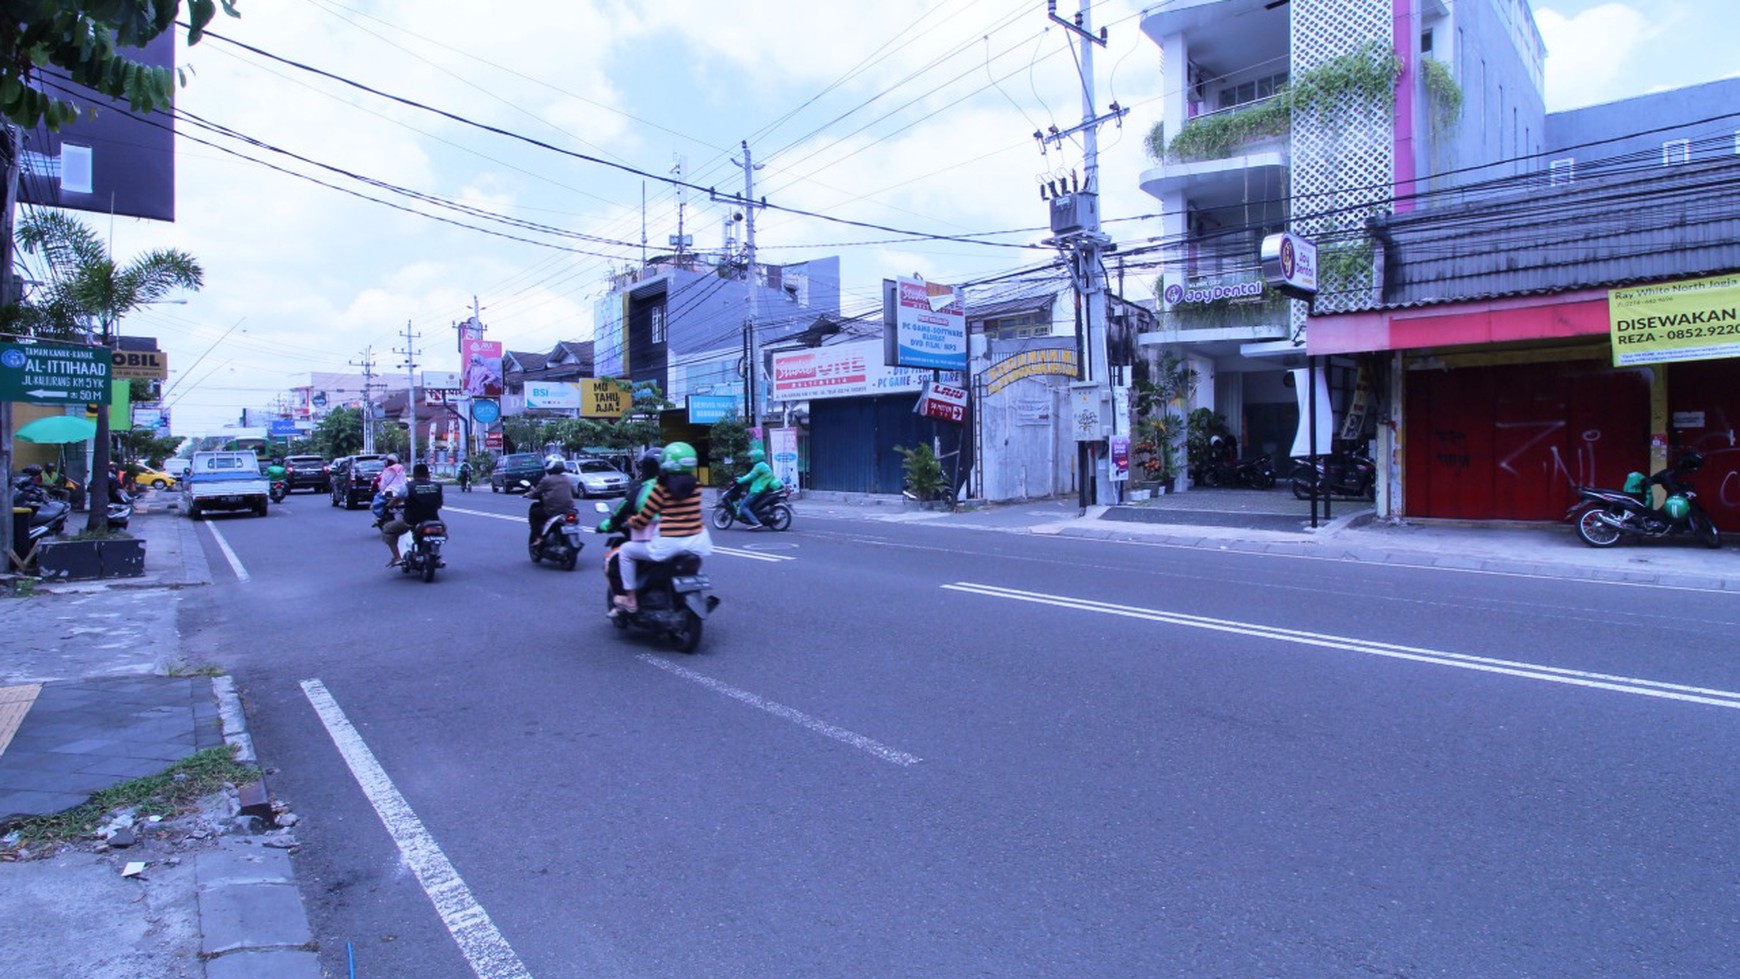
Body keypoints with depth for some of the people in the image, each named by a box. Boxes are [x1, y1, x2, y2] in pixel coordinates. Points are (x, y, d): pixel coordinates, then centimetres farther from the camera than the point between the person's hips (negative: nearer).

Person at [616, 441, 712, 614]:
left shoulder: (662, 488, -8)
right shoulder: (695, 485, 4)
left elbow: (642, 520, -6)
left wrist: (629, 521, 16)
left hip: (669, 544, -5)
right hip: (696, 541, 5)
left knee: (626, 551, 16)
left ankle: (630, 600, 17)